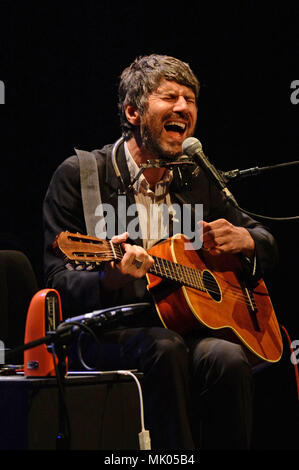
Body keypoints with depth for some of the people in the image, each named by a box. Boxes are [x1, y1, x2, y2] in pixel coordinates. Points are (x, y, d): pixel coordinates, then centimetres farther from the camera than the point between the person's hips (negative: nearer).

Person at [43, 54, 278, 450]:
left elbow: (268, 247, 23)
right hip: (105, 334, -3)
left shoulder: (197, 179, 13)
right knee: (165, 347, -35)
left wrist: (244, 240, -2)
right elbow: (60, 281, -6)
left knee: (229, 358, -30)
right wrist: (109, 280, -30)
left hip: (189, 327, 4)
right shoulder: (79, 175, -1)